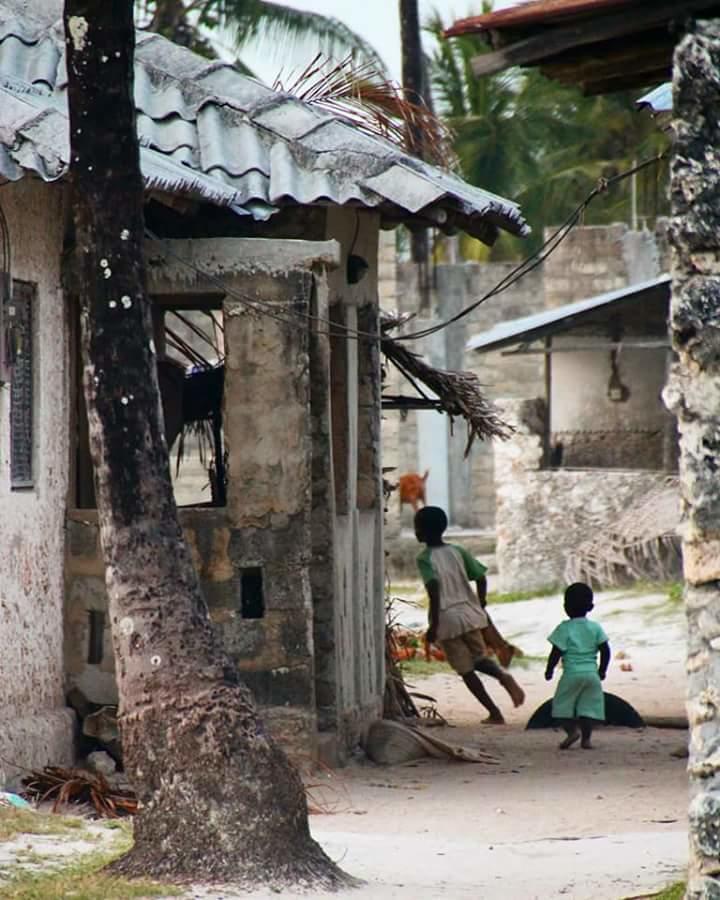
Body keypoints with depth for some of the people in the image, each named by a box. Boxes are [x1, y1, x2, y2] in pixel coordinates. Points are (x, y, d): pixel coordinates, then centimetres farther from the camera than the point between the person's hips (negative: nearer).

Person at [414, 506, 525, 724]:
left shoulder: (425, 559, -10)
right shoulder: (458, 552, 6)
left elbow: (434, 588, -23)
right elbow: (481, 577, 4)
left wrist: (434, 624, -22)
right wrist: (480, 606, 17)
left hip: (446, 619, -5)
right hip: (470, 614, 5)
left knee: (466, 670, 6)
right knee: (480, 659, 20)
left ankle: (494, 712, 3)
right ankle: (503, 676, -12)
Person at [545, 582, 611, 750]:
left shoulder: (564, 628, -6)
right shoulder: (595, 628, 4)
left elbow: (556, 653, -9)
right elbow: (605, 651, 3)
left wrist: (549, 670, 5)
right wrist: (602, 670, 16)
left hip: (571, 673, -3)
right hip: (591, 673, 3)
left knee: (563, 705, 6)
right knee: (588, 705, 7)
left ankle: (572, 729, -13)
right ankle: (586, 738, 1)